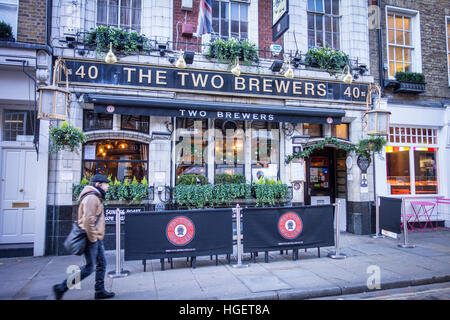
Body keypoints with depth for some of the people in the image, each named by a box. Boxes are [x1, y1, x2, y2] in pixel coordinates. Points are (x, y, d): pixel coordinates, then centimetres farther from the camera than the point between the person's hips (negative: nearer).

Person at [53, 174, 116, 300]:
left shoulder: (96, 198, 15)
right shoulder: (91, 198, -18)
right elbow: (88, 220, -25)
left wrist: (98, 238, 18)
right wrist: (92, 239, -19)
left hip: (97, 238, 10)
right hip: (92, 238, -10)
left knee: (102, 264, 13)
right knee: (89, 267, -2)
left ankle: (100, 291, 22)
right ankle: (61, 288, 10)